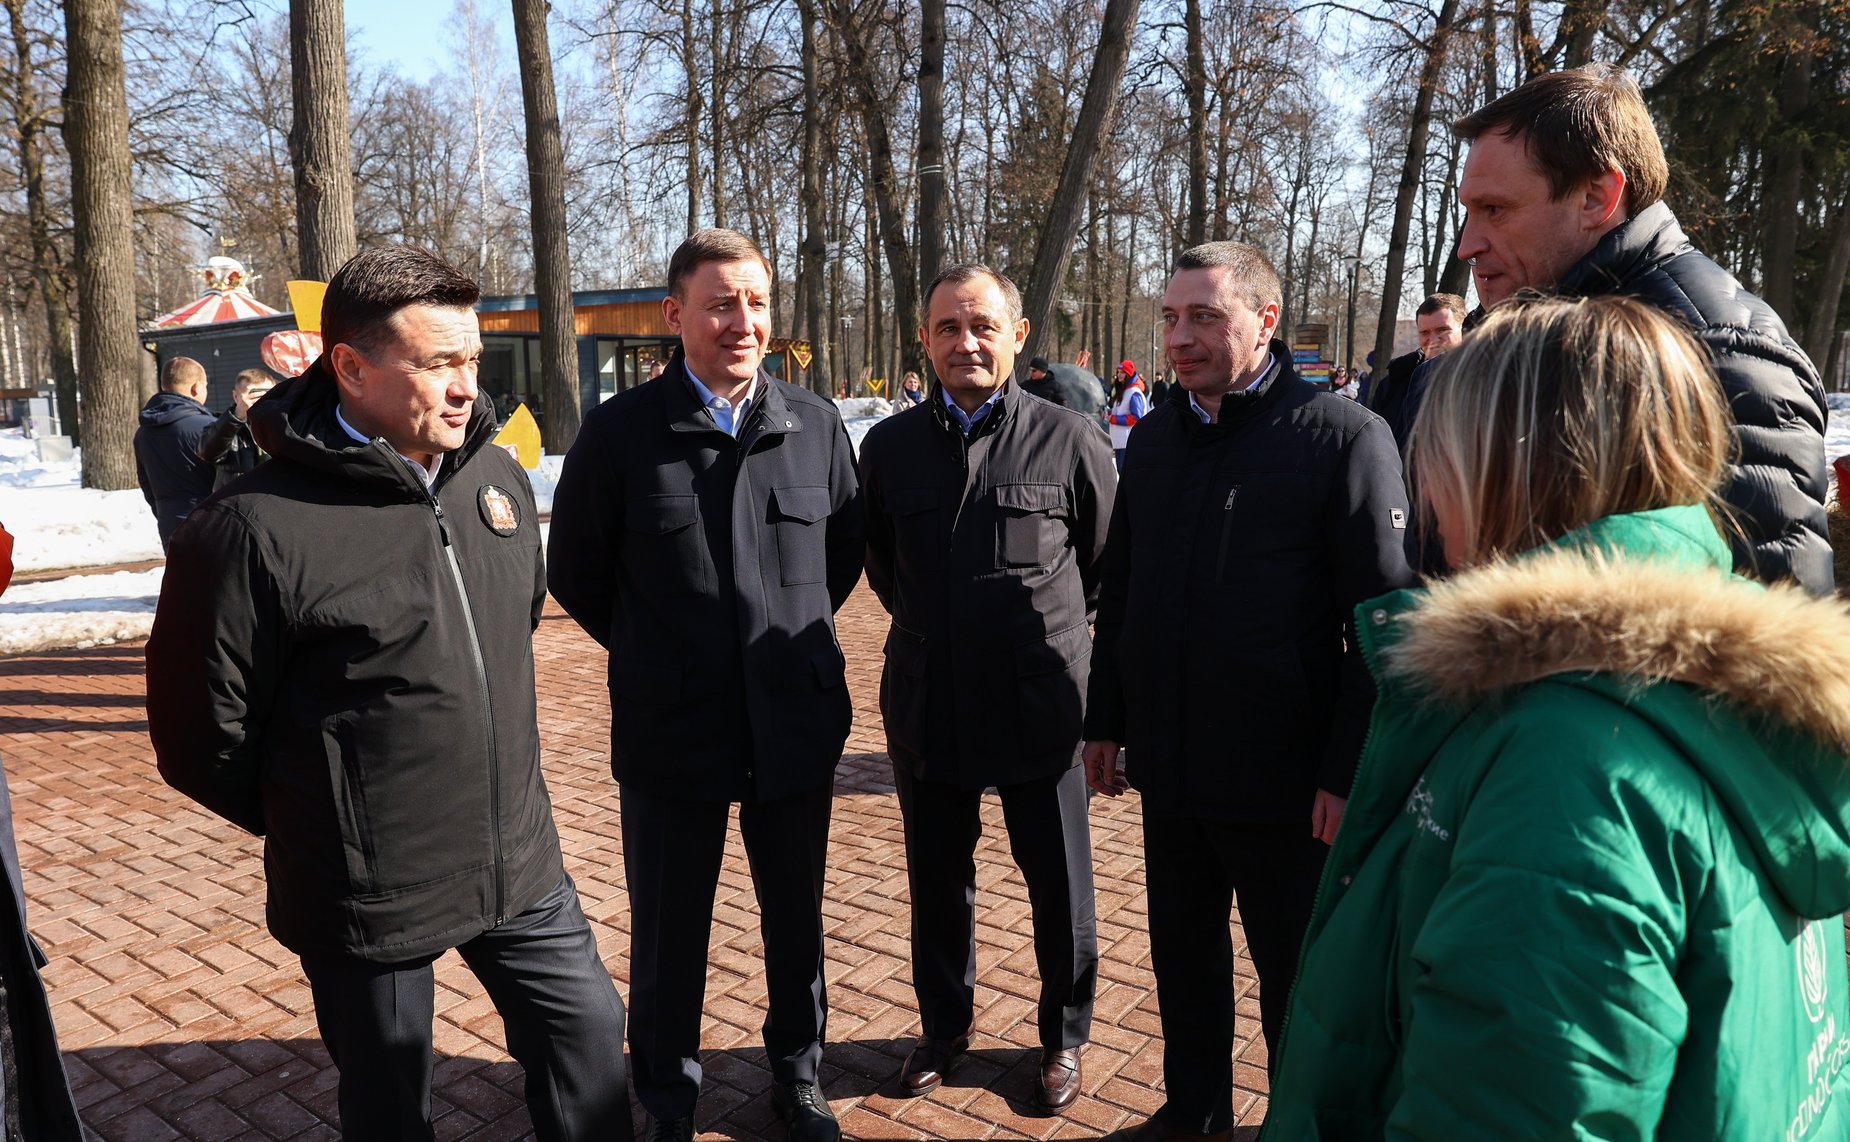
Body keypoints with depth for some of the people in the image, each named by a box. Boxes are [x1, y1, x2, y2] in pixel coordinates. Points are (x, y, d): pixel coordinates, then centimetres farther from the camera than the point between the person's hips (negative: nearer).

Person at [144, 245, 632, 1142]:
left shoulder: (498, 478, -2)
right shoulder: (258, 526, -20)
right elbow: (200, 736, -12)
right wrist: (321, 829, 1)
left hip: (521, 862, 5)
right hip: (370, 900, -4)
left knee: (589, 1032, 16)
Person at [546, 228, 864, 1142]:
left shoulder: (815, 425, -1)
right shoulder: (621, 431, -7)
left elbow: (846, 552, 13)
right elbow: (575, 573, 3)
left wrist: (790, 639, 10)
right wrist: (654, 654, 6)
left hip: (796, 726, 2)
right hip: (669, 731, -2)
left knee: (796, 922, 17)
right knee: (668, 937, 12)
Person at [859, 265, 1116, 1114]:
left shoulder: (1070, 440, -7)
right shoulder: (889, 447, 2)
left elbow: (1110, 564, 5)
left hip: (1040, 703, -2)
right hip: (926, 702, 3)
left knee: (1059, 883, 11)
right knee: (937, 880, 17)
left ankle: (1063, 1035, 34)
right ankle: (945, 1024, 39)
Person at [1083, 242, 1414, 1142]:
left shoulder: (1343, 436, -11)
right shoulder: (1153, 440, 7)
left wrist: (1350, 771, -15)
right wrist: (1106, 721, 12)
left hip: (1285, 781, -5)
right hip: (1169, 771, 6)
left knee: (1294, 977, 12)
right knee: (1182, 956, 20)